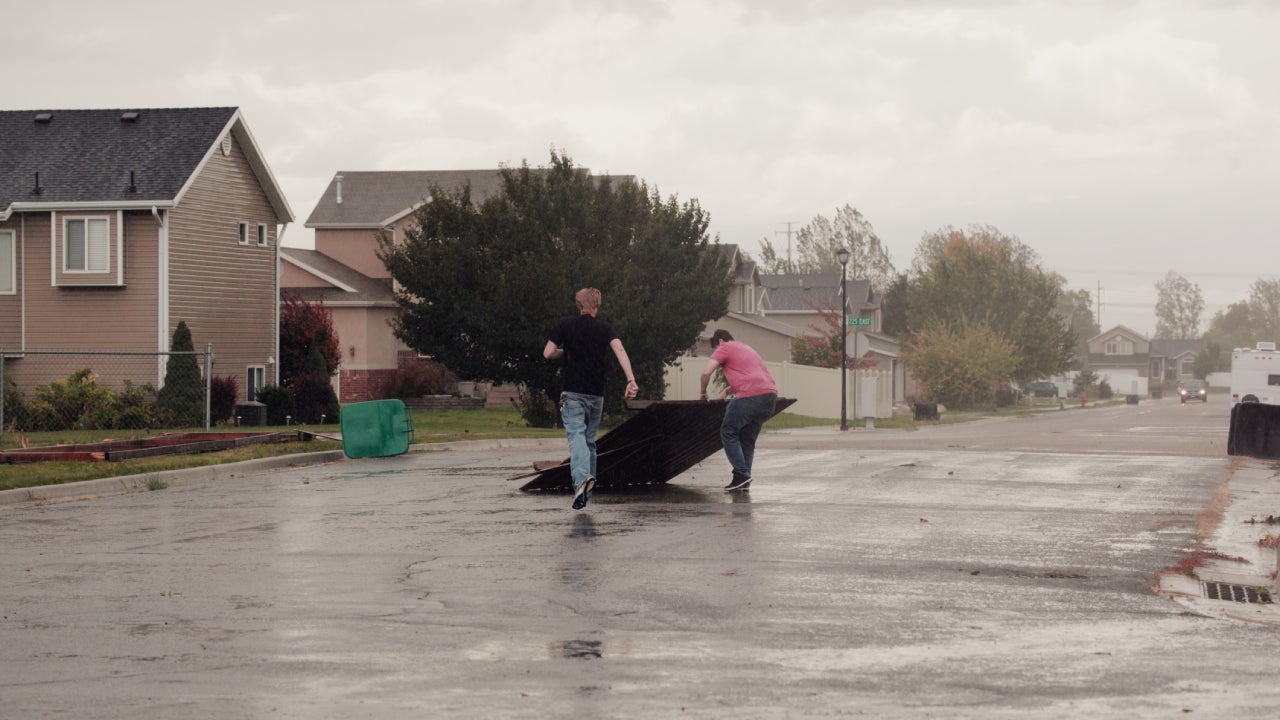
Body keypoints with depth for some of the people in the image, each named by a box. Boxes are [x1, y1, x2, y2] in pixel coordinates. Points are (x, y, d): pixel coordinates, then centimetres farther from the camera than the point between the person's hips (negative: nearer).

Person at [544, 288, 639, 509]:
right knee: (590, 439, 16)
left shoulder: (565, 325, 2)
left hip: (572, 393, -3)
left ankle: (582, 477, -39)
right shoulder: (604, 328, 7)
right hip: (596, 393, 3)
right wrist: (631, 380, -17)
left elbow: (548, 353, 0)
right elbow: (619, 350, -10)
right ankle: (587, 487, 19)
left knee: (576, 435, -14)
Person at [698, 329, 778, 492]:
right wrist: (728, 390, 36)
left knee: (728, 432, 4)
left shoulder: (724, 348, 8)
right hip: (771, 394, 8)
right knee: (748, 438, 16)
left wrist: (703, 393, 14)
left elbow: (706, 373, -1)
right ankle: (745, 481, 12)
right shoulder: (746, 348, 33)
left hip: (750, 395, -8)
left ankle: (741, 474, -5)